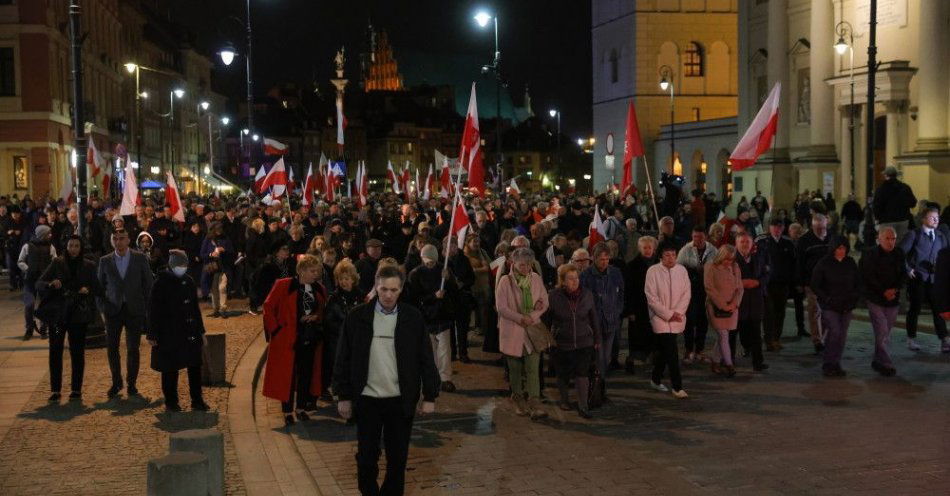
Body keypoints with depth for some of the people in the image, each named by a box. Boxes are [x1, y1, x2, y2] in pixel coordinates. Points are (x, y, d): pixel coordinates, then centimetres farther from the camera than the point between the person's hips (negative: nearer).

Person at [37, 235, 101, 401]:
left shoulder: (89, 266, 5)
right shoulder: (57, 263, 4)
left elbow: (99, 290, 5)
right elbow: (39, 283, 1)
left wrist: (88, 290, -16)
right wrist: (50, 284, -20)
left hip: (79, 315, 0)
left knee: (77, 352, 2)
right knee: (55, 351, -2)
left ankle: (76, 389, 11)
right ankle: (55, 390, 5)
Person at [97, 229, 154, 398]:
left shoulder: (140, 259, 2)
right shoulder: (105, 261, 5)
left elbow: (148, 284, 4)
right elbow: (99, 286, 10)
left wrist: (146, 307, -1)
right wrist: (102, 307, 1)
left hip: (134, 310, -1)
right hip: (113, 310, 1)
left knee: (133, 349, 1)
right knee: (112, 348, 1)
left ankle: (131, 384, 13)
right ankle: (116, 382, 17)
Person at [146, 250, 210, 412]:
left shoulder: (189, 281, 9)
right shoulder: (161, 283, -8)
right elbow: (153, 310, -8)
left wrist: (200, 331, 17)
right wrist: (152, 335, -11)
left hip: (190, 334, 5)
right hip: (168, 335, -5)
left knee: (195, 367, 6)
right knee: (170, 369, 3)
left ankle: (197, 401, 15)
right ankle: (171, 402, 15)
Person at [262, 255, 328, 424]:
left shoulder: (320, 291, 8)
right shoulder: (283, 286, -7)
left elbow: (324, 312, 19)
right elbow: (268, 307, -4)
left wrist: (317, 318, -3)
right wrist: (275, 329, -8)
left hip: (311, 339, 5)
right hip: (288, 339, -5)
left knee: (307, 373, 10)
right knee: (287, 375, -1)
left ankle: (301, 407, 23)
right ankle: (287, 411, 7)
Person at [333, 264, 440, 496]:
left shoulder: (413, 317, -4)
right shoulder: (358, 316, -4)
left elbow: (426, 359, 0)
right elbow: (343, 358, 1)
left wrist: (430, 396, -2)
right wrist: (344, 396, 0)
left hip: (401, 400, 0)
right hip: (367, 399, 0)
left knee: (398, 458, 9)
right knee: (366, 457, 8)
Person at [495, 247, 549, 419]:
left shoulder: (536, 279, 3)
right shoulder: (505, 281, -7)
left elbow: (545, 303, 7)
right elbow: (501, 307, -10)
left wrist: (532, 316, -10)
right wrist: (520, 318, -17)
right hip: (512, 331, -1)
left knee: (533, 368, -7)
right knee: (515, 369, 10)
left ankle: (535, 404, -10)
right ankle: (518, 400, 29)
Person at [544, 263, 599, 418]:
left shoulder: (587, 295, -1)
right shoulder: (553, 296, -9)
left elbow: (594, 318, 9)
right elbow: (546, 320, 1)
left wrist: (597, 339, 12)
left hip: (584, 343, 1)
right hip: (561, 343, -1)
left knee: (582, 374, -8)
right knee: (563, 375, 12)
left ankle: (583, 406, -1)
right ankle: (564, 400, 35)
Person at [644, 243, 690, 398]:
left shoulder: (682, 270, 3)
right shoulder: (653, 271, -9)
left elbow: (686, 294, 4)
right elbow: (652, 298, -10)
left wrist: (678, 312, -9)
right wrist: (668, 314, -13)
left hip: (677, 319, 4)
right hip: (660, 318, -4)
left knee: (664, 350, 15)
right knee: (671, 352, -11)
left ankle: (656, 379, 32)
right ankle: (677, 387, -7)